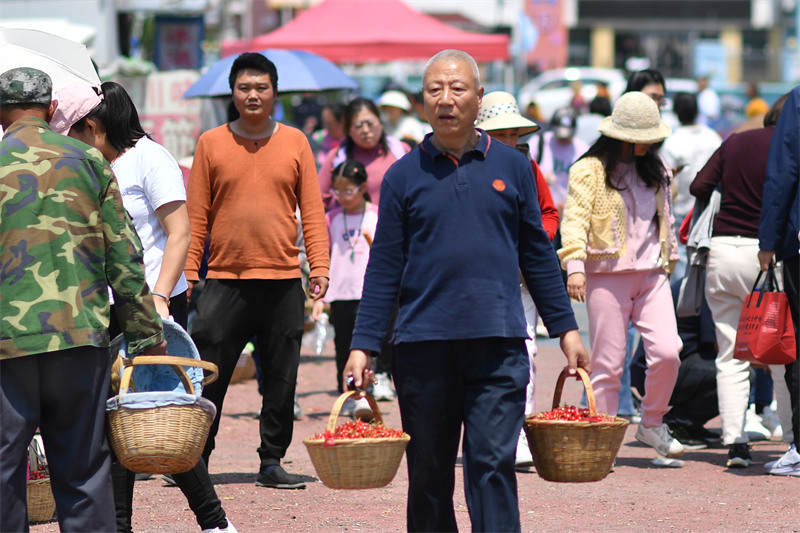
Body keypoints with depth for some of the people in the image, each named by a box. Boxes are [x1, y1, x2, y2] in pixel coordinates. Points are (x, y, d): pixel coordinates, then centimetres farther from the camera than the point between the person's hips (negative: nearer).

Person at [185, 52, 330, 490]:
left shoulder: (295, 142, 7)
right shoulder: (211, 143, 5)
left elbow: (312, 210, 7)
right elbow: (196, 215, 5)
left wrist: (319, 267, -2)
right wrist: (186, 272, -1)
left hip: (283, 281, 1)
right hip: (225, 279, -1)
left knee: (281, 380, 4)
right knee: (207, 378, -1)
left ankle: (272, 462, 14)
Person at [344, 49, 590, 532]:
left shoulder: (511, 167, 8)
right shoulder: (404, 175, 6)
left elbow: (538, 255, 13)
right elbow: (385, 269, 7)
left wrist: (566, 329, 11)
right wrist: (363, 346, 2)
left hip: (499, 344, -1)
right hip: (424, 343, 1)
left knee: (493, 465, -8)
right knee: (429, 475, 7)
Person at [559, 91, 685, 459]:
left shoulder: (656, 171, 16)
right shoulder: (590, 170, -3)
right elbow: (575, 219, -11)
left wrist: (669, 260, 26)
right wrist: (575, 266, -22)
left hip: (651, 275, 5)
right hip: (607, 276, -5)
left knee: (668, 352, -10)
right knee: (608, 364, -3)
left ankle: (652, 424, 10)